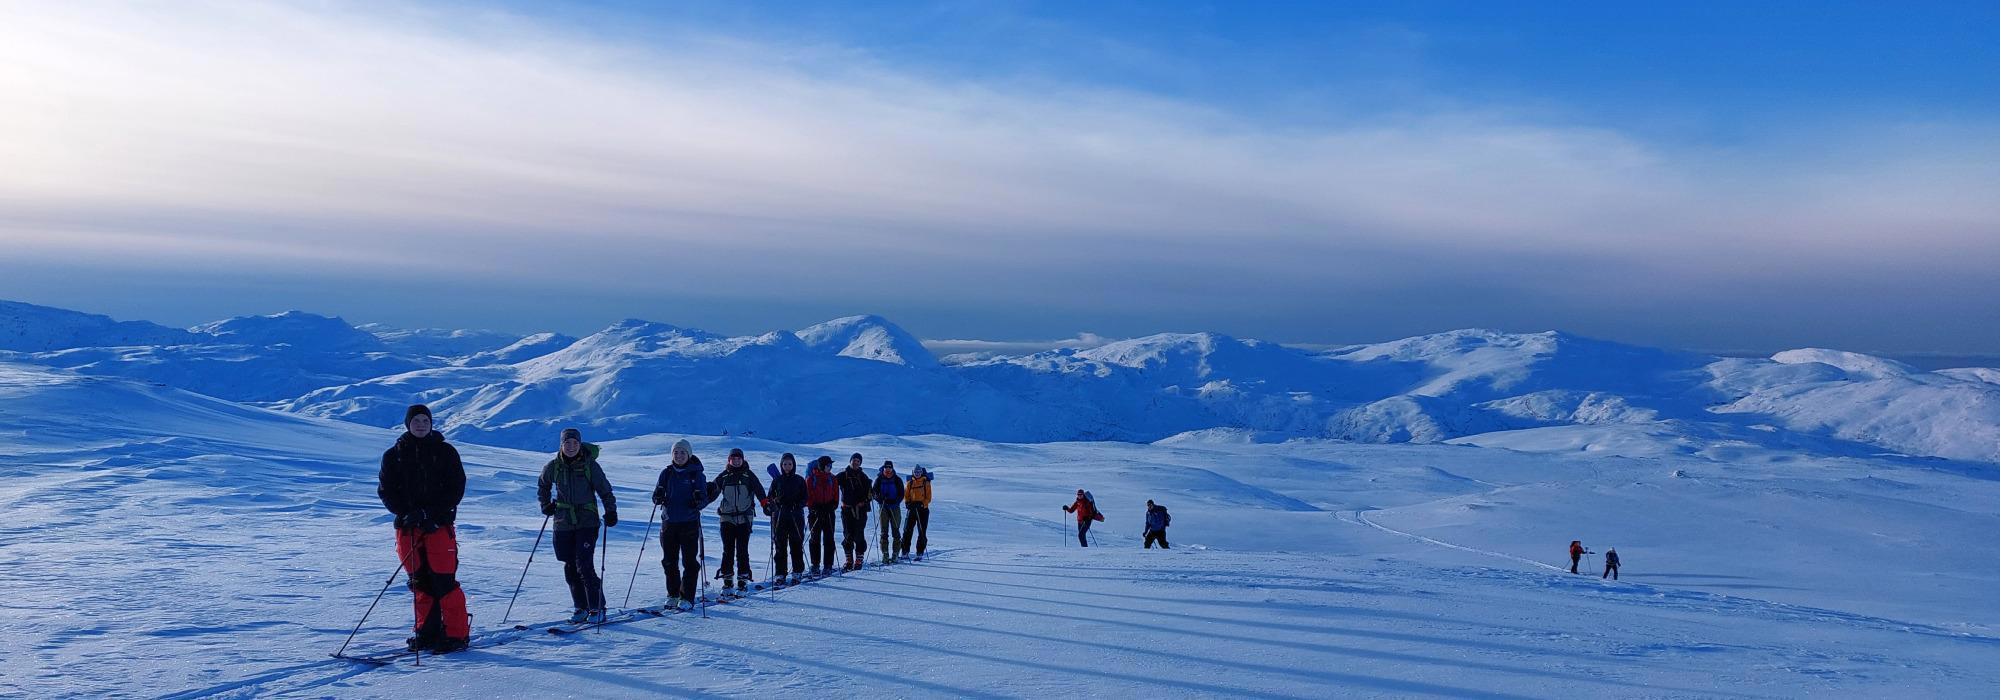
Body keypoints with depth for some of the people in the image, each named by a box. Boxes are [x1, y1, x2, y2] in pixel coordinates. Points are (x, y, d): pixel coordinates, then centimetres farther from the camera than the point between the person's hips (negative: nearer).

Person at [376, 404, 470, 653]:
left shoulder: (445, 451, 3)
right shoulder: (394, 455, 10)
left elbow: (456, 488, -2)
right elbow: (386, 490, 5)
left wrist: (431, 513, -14)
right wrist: (407, 513, -11)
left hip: (440, 525, -3)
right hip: (407, 527, 3)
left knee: (444, 581, -7)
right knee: (420, 582, 6)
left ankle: (456, 634, -3)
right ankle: (428, 632, 15)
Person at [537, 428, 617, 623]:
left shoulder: (590, 465, -7)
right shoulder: (553, 467, 2)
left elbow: (604, 490, -2)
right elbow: (543, 486, 23)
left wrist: (611, 512, -12)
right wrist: (546, 505, 12)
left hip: (587, 522, -4)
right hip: (563, 523, 4)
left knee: (584, 565, -11)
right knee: (570, 567, 7)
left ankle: (597, 608, -2)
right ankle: (581, 607, 20)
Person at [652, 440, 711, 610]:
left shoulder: (696, 474, 0)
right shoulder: (667, 473, 8)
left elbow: (705, 499, -3)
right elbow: (657, 498, 9)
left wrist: (699, 500, -25)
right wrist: (658, 497, -13)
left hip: (689, 523, -3)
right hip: (669, 522, 3)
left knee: (690, 561, -3)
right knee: (668, 561, 9)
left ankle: (687, 597, 3)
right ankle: (673, 594, 23)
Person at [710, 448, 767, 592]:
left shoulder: (749, 475, 4)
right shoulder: (723, 476, 10)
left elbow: (759, 491, -3)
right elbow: (713, 491, 10)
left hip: (745, 518, -2)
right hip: (727, 518, 2)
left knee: (742, 550, -3)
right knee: (727, 550, 2)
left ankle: (743, 578, 4)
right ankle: (727, 578, 10)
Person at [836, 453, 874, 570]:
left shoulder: (863, 476, 8)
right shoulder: (843, 475, 7)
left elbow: (869, 492, 11)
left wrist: (864, 502, -4)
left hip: (860, 509, -1)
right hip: (847, 509, 1)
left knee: (859, 535, -4)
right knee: (848, 535, 1)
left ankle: (859, 560, 3)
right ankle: (849, 561, 6)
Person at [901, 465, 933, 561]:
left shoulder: (926, 483, 3)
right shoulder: (909, 483, 10)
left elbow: (928, 498, -1)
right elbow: (906, 495, 9)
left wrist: (922, 504, -17)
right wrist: (908, 503, -10)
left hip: (923, 509, -2)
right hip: (912, 508, 2)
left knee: (922, 532, -2)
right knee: (907, 530, -1)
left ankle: (920, 553, 2)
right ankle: (905, 551, 6)